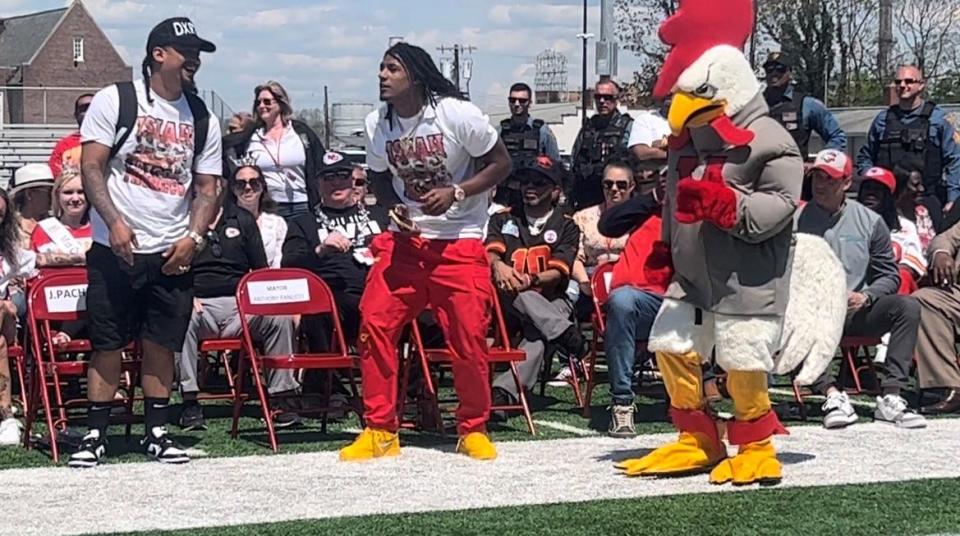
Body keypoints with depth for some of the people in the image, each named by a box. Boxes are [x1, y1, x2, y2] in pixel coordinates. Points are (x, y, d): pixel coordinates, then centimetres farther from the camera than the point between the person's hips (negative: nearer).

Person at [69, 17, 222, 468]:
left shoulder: (202, 119, 10)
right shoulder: (115, 100, -3)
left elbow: (207, 186, 12)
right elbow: (91, 167, -6)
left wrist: (193, 237, -3)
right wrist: (114, 221, -17)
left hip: (173, 254, 3)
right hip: (116, 249, -3)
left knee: (161, 345, 5)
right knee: (107, 344, -1)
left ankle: (156, 432, 15)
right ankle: (96, 435, 6)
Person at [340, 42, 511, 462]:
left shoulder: (457, 115, -13)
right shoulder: (377, 125, 2)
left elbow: (500, 164, -6)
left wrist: (455, 192, -18)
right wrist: (393, 206, -6)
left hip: (460, 243, -4)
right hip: (404, 240, 4)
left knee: (469, 337, -5)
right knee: (374, 325, -7)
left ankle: (473, 429, 15)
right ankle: (379, 430, 5)